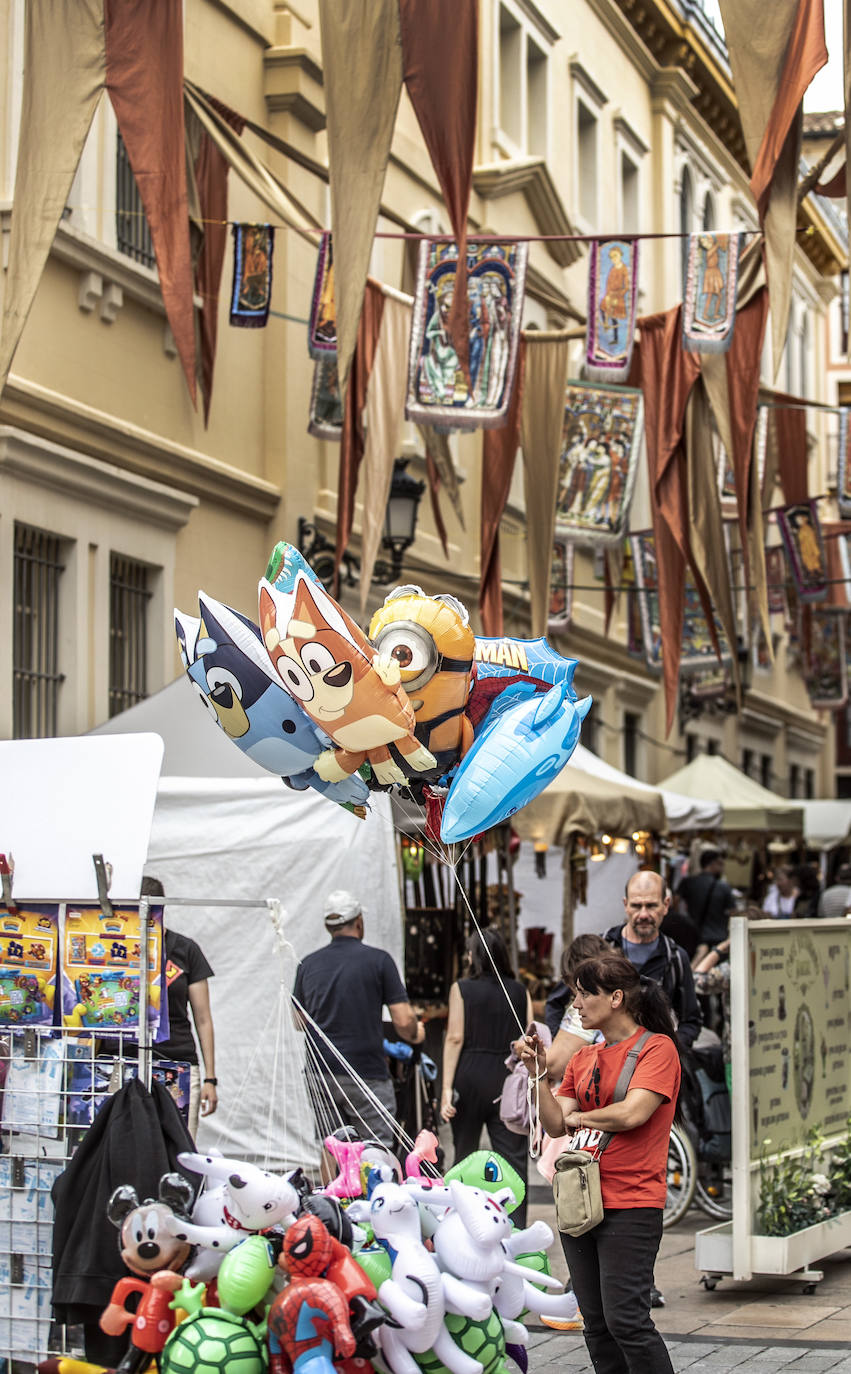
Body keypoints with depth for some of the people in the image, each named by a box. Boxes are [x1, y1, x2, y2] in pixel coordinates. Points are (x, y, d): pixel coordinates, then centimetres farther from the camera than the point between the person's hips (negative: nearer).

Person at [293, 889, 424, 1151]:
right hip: (366, 1075, -4)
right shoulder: (378, 960, -6)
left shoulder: (308, 964, 7)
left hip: (319, 1073, 4)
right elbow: (403, 1021, -9)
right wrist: (415, 1035, 13)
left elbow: (299, 1021, 17)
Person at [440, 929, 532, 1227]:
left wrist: (447, 1088, -6)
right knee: (513, 1158, -1)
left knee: (465, 1155, 12)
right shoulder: (520, 992, 6)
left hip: (470, 1078, -1)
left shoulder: (462, 989, 0)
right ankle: (516, 1228, -9)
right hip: (509, 1079, 1)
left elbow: (455, 1038, -5)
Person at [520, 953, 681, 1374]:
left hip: (630, 1206, -7)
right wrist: (539, 1074, -2)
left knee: (624, 1319, -12)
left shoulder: (657, 1048, -6)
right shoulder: (583, 1059, 15)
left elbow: (631, 1114, -19)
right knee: (595, 1323, 9)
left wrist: (579, 1117, -3)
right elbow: (555, 1126, 10)